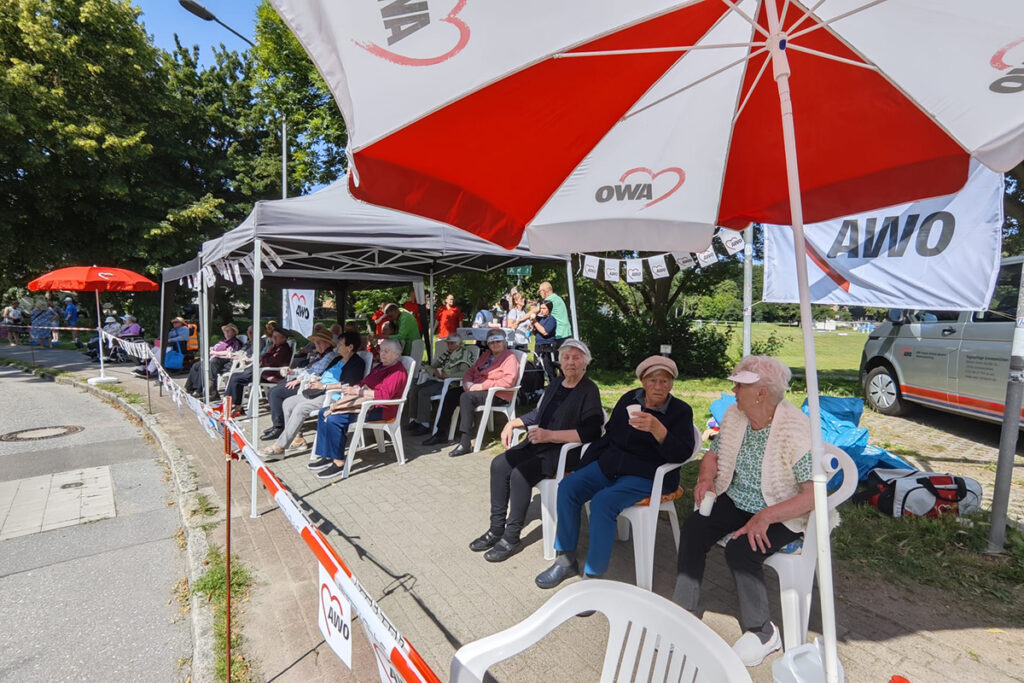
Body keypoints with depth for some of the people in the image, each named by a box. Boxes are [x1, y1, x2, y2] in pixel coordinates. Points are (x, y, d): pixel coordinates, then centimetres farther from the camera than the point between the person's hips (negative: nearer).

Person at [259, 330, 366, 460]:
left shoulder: (357, 363, -9)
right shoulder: (337, 359, 21)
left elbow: (349, 384, -22)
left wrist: (324, 386, -20)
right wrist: (316, 381, 10)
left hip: (332, 396, -11)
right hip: (318, 391, 11)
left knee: (300, 408, -25)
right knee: (287, 403, 3)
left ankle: (279, 447, -18)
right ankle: (296, 439, 4)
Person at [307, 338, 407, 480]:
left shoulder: (398, 372, -10)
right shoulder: (381, 367, 23)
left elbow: (383, 394, -21)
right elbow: (364, 384, 24)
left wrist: (357, 391, -18)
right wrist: (353, 388, 1)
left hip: (379, 409, -11)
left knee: (334, 419, -24)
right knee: (323, 413, 3)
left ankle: (339, 463, -14)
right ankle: (327, 456, 5)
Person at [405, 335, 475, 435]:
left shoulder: (464, 353, 0)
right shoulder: (445, 353, 22)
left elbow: (464, 372, -15)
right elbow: (430, 367, 23)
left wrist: (446, 375, -20)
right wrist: (435, 372, -1)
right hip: (436, 380, 8)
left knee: (423, 392, -26)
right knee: (414, 388, -11)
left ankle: (425, 425, -20)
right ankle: (415, 419, -2)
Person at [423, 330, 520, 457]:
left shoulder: (510, 357, -6)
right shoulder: (486, 354, 21)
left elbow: (509, 380, -21)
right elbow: (471, 371, 24)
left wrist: (482, 385, -22)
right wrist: (467, 382, -2)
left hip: (498, 395, -9)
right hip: (476, 388, 9)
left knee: (466, 397, -31)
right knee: (451, 393, -8)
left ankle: (465, 442, -32)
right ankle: (442, 433, -1)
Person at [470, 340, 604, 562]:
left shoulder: (589, 390, -12)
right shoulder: (556, 384, 14)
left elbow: (590, 432, -22)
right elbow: (539, 413, 26)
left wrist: (550, 435, -25)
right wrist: (512, 423, 11)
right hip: (539, 444, 9)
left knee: (520, 474, -26)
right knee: (499, 464, -5)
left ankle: (512, 537, -8)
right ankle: (496, 528, 6)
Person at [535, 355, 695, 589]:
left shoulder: (681, 411, -4)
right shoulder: (629, 399, 8)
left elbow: (682, 454, -17)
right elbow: (608, 436, 15)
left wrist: (656, 428, -35)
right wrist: (581, 468, 12)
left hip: (647, 476, -5)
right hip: (610, 465, 6)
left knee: (603, 502, -31)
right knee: (568, 487, -15)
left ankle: (594, 575, -16)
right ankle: (566, 560, -1)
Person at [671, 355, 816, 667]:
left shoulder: (795, 429, -24)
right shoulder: (734, 415, -5)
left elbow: (814, 493, -26)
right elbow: (713, 454, 9)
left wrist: (765, 517, -34)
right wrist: (706, 478, -12)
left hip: (781, 515, -5)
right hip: (736, 501, 6)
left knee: (740, 550, -29)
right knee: (692, 529, -16)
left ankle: (762, 633, -1)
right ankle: (684, 614, 0)